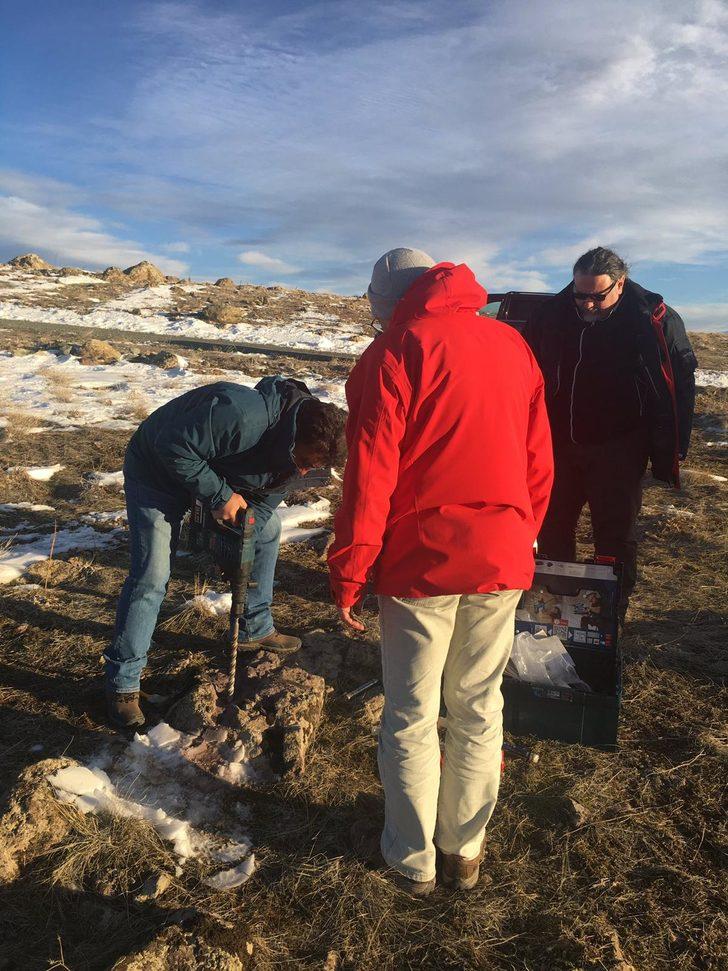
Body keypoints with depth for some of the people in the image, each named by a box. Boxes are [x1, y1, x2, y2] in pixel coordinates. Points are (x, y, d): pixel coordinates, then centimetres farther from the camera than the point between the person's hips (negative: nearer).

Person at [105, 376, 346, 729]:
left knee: (268, 527, 11)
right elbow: (174, 449, -34)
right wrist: (220, 495, -31)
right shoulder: (242, 414, -41)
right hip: (158, 471, -7)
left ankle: (255, 629, 27)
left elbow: (263, 500, -4)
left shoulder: (299, 452, -14)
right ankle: (122, 682, 0)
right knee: (151, 575, -14)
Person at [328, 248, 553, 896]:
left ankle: (413, 859, 28)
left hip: (422, 561, -5)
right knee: (480, 708, 18)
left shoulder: (394, 353, -8)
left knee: (411, 717, 11)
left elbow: (370, 474, -13)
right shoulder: (512, 343, 7)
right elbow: (538, 457, 10)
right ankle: (466, 850, 33)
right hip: (503, 557, 5)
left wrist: (348, 575, -7)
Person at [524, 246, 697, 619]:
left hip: (616, 449, -3)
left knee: (615, 536, 2)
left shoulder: (654, 319, -8)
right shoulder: (553, 314, -2)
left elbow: (681, 380, -1)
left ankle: (611, 614, 17)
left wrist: (670, 446, -3)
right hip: (559, 444, 4)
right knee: (551, 527, 12)